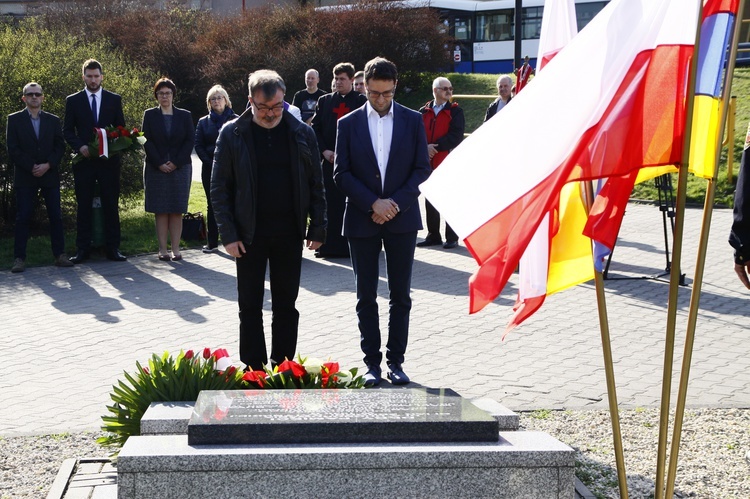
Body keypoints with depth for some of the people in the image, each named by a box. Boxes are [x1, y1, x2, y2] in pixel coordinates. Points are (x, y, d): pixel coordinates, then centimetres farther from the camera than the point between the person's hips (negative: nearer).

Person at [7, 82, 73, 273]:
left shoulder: (53, 120, 11)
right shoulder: (14, 120, 4)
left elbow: (60, 146, 5)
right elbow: (12, 149, -2)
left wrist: (48, 165, -11)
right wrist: (31, 167, -11)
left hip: (50, 175, 2)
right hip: (25, 177, -2)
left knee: (56, 216, 1)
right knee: (23, 217, -4)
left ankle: (60, 255, 6)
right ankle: (19, 258, -1)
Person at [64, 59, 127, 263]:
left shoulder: (114, 99, 8)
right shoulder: (73, 101, 6)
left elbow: (121, 128, 8)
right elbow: (67, 130, 5)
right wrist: (80, 147, -12)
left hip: (109, 160, 0)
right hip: (84, 160, 0)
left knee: (111, 205, 2)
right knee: (84, 206, 3)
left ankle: (113, 248, 7)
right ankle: (83, 248, 7)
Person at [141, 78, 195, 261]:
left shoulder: (185, 115, 7)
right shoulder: (150, 115, 6)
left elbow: (189, 141, 2)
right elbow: (147, 141, -1)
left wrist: (175, 163, -9)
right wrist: (160, 164, -11)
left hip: (180, 168, 0)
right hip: (156, 169, 0)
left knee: (177, 210, 0)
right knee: (160, 210, 0)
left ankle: (175, 249, 2)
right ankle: (163, 249, 2)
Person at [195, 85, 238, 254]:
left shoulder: (235, 120, 4)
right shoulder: (203, 122, 11)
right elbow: (198, 146, 6)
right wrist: (211, 163, -7)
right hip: (210, 169, 2)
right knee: (212, 205, 5)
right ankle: (212, 242, 9)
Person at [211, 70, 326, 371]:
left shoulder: (302, 133, 1)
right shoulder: (232, 134, -4)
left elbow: (316, 184, 6)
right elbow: (219, 188, -2)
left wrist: (318, 228, 1)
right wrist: (228, 234, -8)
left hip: (289, 233, 1)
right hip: (249, 234, -1)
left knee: (286, 306, 9)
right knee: (250, 306, 5)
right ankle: (253, 371, 13)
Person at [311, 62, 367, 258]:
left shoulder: (361, 101, 3)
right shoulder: (324, 101, 12)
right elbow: (315, 128, 10)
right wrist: (324, 151, -4)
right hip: (329, 160, 2)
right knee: (330, 204, 1)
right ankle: (329, 245, 5)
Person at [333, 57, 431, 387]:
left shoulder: (412, 121, 4)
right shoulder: (349, 124, 3)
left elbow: (423, 169, 1)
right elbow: (341, 173, -1)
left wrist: (396, 202, -11)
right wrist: (372, 203, -12)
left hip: (402, 219, 0)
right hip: (362, 220, 0)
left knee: (400, 295, 4)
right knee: (366, 297, 4)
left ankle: (396, 360, 13)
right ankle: (372, 362, 13)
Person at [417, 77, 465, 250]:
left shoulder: (455, 111, 0)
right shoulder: (424, 111, 8)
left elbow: (456, 136, -10)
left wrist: (435, 146, -15)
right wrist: (425, 148, -15)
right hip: (428, 163, 4)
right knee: (430, 201, 10)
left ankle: (452, 237, 8)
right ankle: (433, 236, 20)